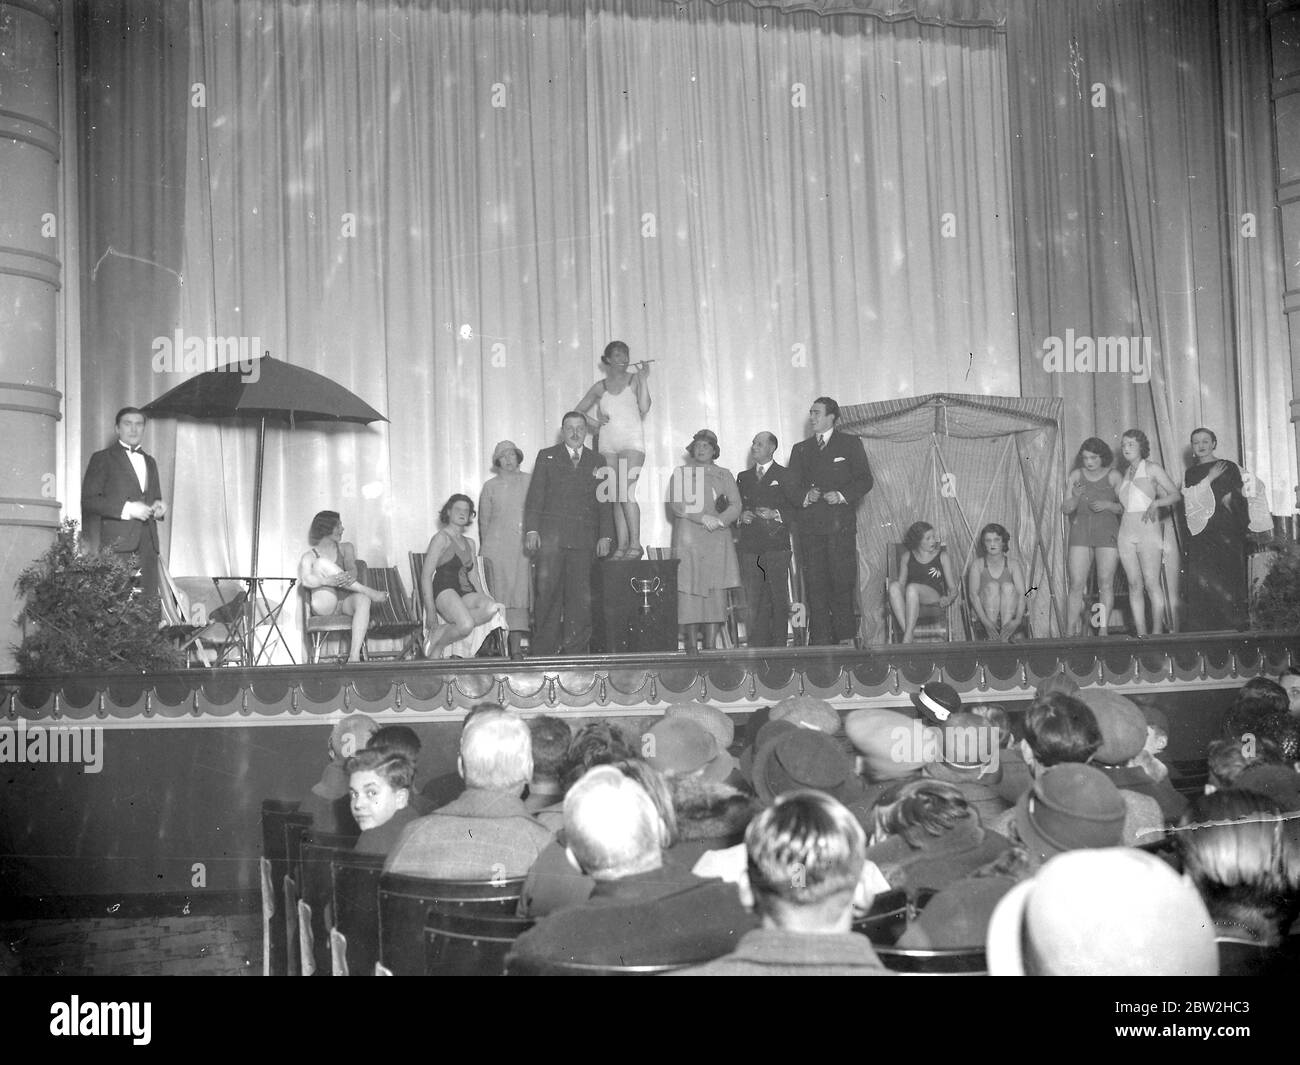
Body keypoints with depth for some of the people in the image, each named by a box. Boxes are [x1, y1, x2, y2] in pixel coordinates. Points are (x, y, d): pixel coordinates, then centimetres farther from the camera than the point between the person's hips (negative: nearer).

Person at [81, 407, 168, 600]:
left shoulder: (149, 461, 25)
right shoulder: (103, 459, 6)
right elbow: (88, 500, -4)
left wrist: (159, 507, 8)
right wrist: (127, 508, -14)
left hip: (147, 545, 5)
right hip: (117, 542, -5)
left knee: (149, 602, -5)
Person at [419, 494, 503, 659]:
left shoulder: (469, 543, 25)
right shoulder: (442, 538, 2)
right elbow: (426, 575, -5)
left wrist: (483, 598, 3)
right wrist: (430, 611, -13)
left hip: (467, 593, 7)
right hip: (444, 591, -7)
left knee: (491, 607, -28)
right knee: (466, 625, -35)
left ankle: (442, 631, -22)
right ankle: (437, 646, -8)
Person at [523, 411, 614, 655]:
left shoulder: (595, 462, 17)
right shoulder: (546, 456, 13)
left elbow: (604, 503, 15)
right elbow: (535, 496, 6)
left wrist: (605, 536, 4)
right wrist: (531, 529, -5)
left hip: (584, 538, 2)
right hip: (551, 535, -2)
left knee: (581, 597, -3)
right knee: (547, 593, -6)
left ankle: (575, 651, 1)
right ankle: (544, 650, -2)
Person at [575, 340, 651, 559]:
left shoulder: (634, 380, 7)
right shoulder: (600, 387, 14)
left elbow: (645, 407, -6)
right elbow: (578, 411, 19)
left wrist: (643, 379, -10)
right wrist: (593, 422, 1)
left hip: (632, 442, -4)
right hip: (608, 443, 4)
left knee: (627, 493, -17)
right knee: (615, 496, 1)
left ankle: (635, 544, -18)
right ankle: (622, 545, 2)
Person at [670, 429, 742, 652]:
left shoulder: (724, 475, 18)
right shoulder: (681, 473, 13)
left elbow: (736, 506, 8)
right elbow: (676, 504, -1)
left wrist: (719, 521, -11)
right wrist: (703, 518, -12)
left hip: (718, 540, 2)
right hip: (688, 539, -2)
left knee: (716, 591, -5)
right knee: (688, 590, -9)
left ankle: (710, 646, -4)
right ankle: (691, 647, -7)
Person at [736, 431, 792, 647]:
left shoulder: (785, 475, 7)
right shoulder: (743, 477, 21)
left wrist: (775, 514, -13)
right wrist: (741, 516, 0)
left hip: (776, 544, -3)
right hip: (750, 546, 3)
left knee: (779, 598, -5)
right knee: (753, 599, -1)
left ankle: (778, 645, -1)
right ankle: (756, 645, 1)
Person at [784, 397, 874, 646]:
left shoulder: (851, 444, 10)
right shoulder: (800, 449, 19)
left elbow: (865, 480, 3)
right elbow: (791, 487, 13)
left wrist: (842, 495, -11)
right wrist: (806, 496, -7)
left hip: (841, 524, -3)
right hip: (810, 525, 3)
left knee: (843, 582, -7)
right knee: (814, 585, -2)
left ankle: (846, 637, -1)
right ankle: (820, 641, -1)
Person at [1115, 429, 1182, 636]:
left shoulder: (1152, 468, 3)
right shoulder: (1125, 473, 19)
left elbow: (1176, 494, -1)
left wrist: (1155, 503, -15)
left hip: (1148, 528, -5)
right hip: (1126, 531, 5)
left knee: (1151, 583, -13)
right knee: (1134, 585, 0)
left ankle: (1157, 633, -13)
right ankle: (1141, 635, -1)